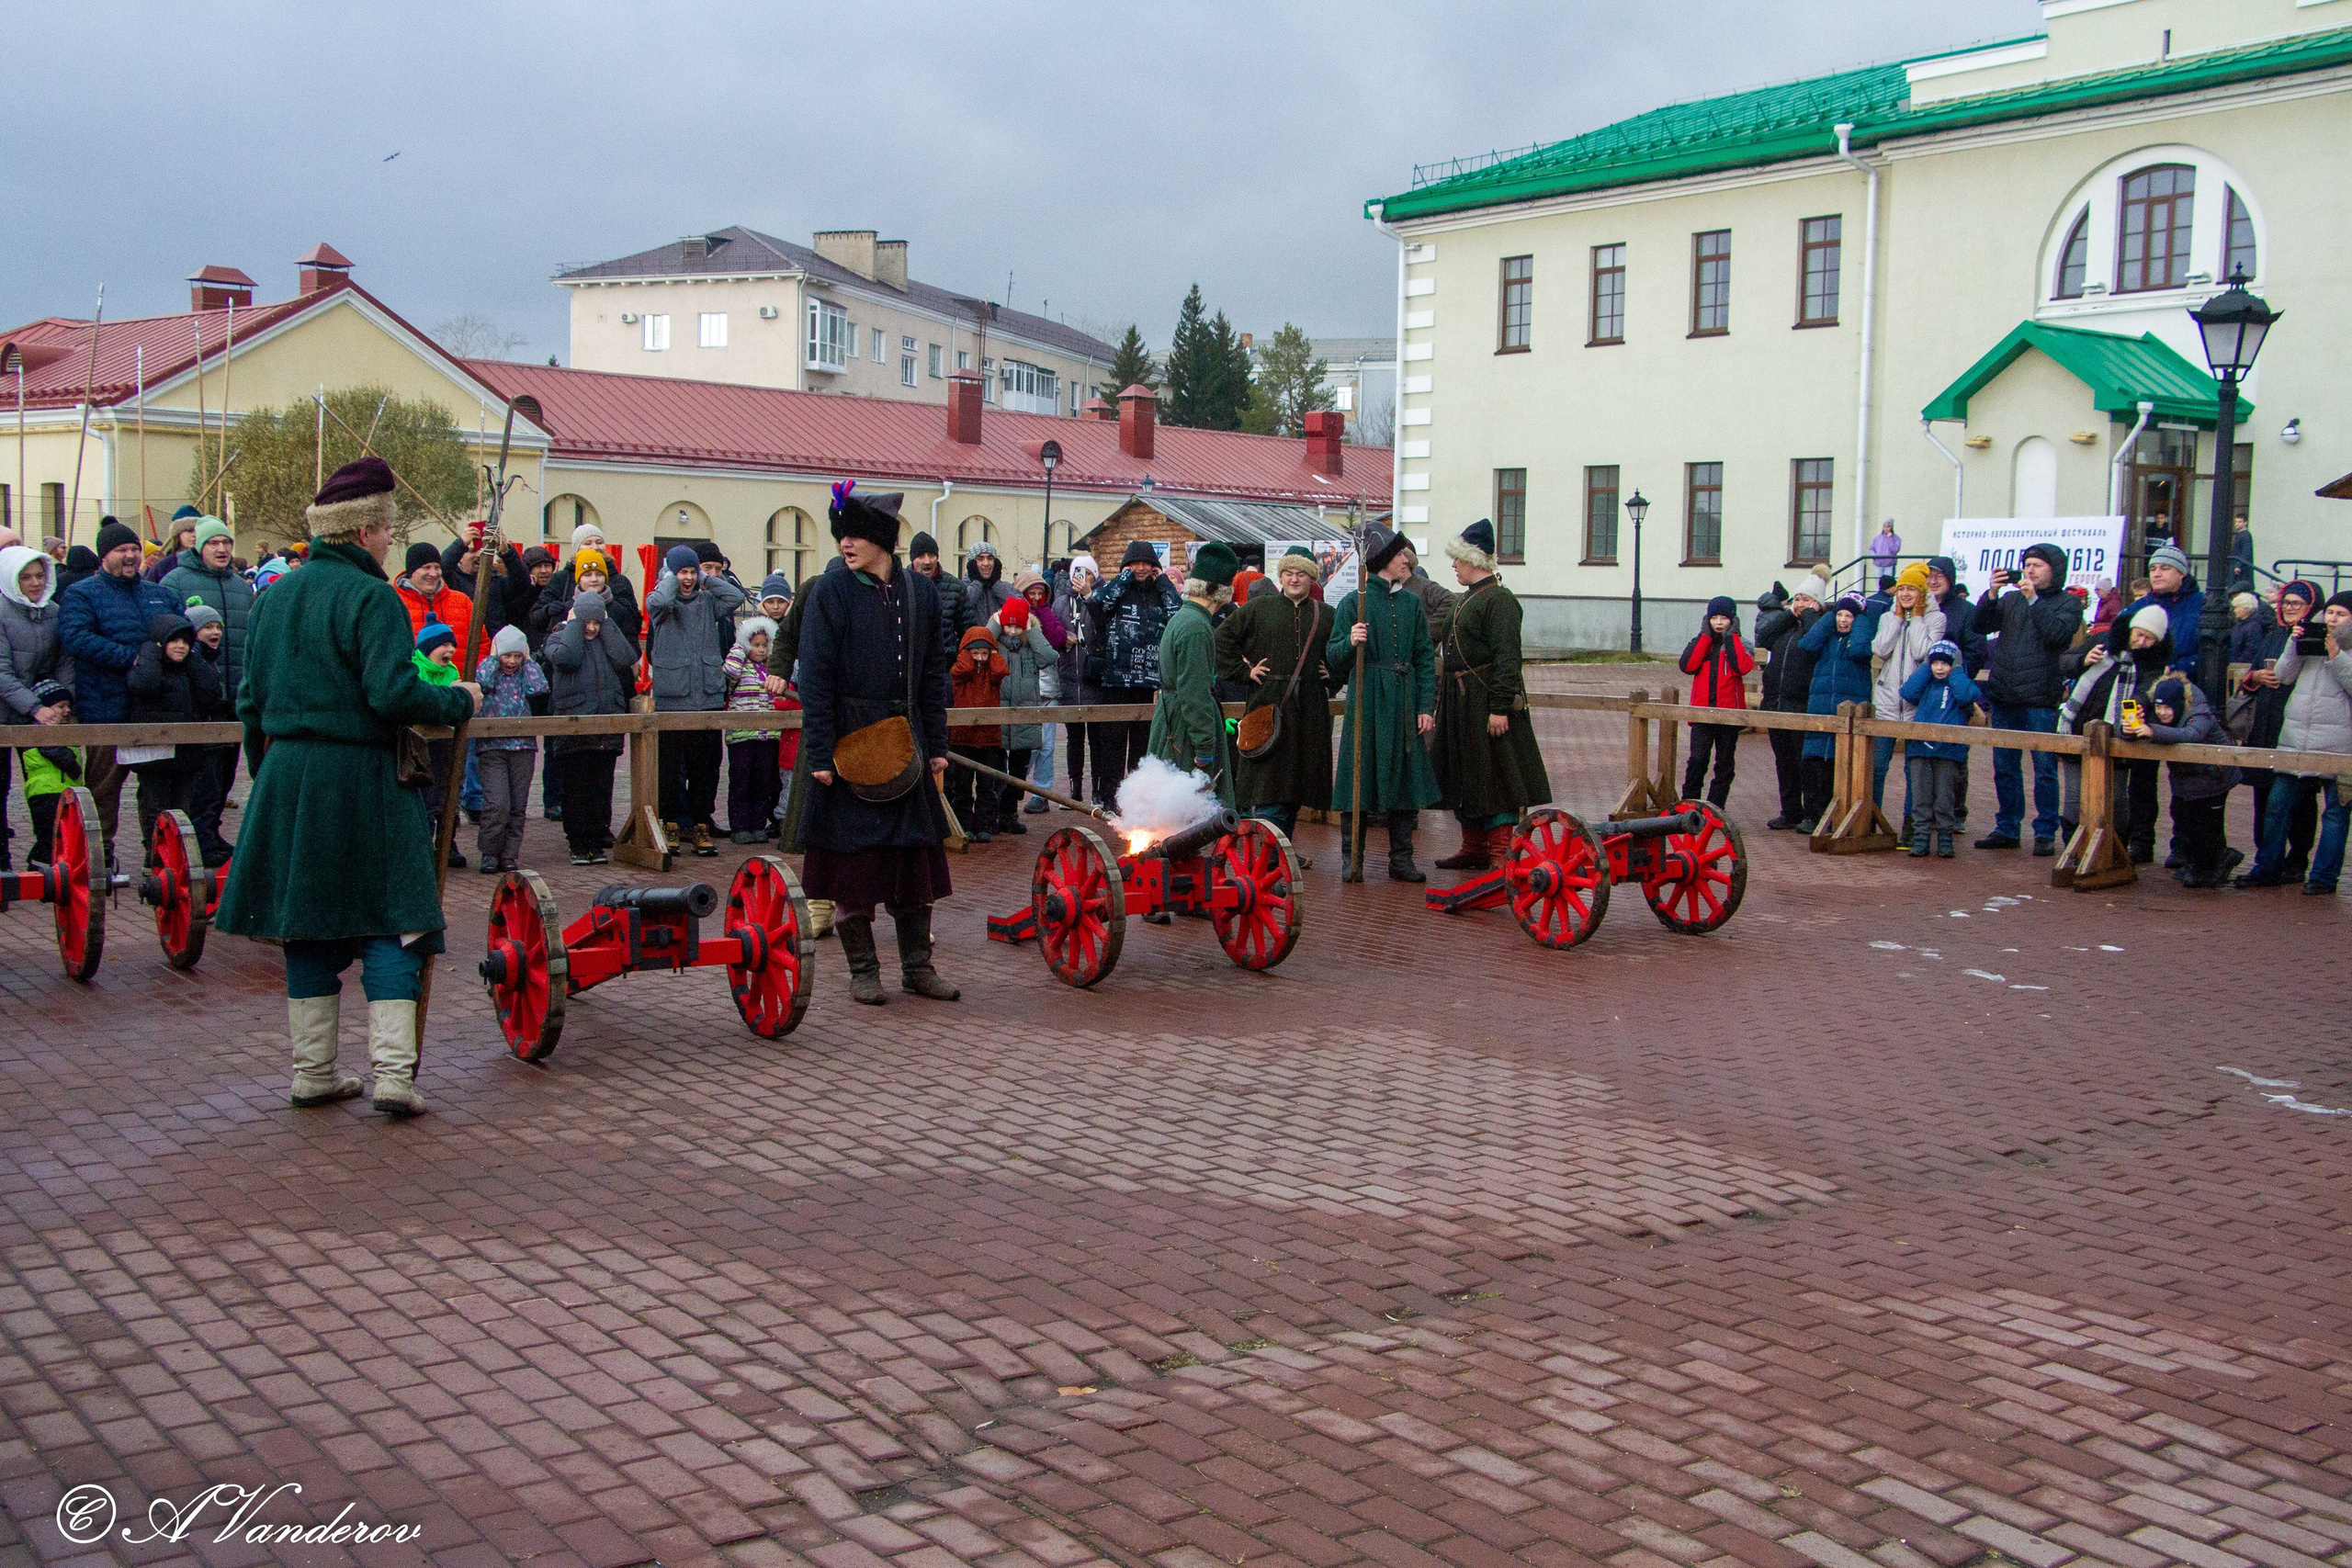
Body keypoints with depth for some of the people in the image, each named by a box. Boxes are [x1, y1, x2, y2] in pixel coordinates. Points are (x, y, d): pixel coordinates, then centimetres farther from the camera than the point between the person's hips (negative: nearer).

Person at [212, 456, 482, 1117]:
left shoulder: (275, 596, 11)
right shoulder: (372, 598, -11)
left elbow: (251, 698, 15)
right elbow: (393, 693, -21)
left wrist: (267, 772, 24)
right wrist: (458, 700, -5)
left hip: (287, 773, 6)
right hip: (363, 778, -6)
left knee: (308, 923, 12)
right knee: (389, 918, 1)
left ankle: (313, 1072, 17)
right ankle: (393, 1072, -4)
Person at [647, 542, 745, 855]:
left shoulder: (708, 601, 11)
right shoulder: (659, 601, 3)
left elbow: (736, 597, -6)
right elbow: (660, 601, -21)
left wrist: (705, 579, 1)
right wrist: (670, 578, -4)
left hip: (708, 696, 3)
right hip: (671, 698, -2)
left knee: (705, 764, 5)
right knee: (671, 765, 2)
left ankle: (701, 824, 12)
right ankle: (671, 824, 12)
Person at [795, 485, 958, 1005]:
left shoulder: (920, 591, 6)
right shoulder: (830, 592, -5)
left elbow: (933, 671, 11)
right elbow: (815, 677, -7)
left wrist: (936, 745, 7)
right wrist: (820, 754, -13)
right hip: (851, 741, -4)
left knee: (916, 855, 7)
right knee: (856, 859, 1)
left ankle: (917, 965, 18)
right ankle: (863, 970, 12)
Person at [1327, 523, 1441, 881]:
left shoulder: (1412, 603, 9)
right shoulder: (1354, 603, -3)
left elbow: (1425, 658, 9)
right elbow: (1333, 657, -4)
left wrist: (1426, 705, 1)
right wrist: (1350, 642, -25)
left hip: (1404, 700, 4)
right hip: (1367, 699, -4)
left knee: (1404, 776, 5)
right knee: (1360, 775, -1)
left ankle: (1401, 860, 12)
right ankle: (1353, 858, 9)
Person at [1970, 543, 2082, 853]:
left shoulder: (2068, 603, 3)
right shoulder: (2011, 598, 16)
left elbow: (2057, 633, -15)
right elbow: (1979, 626, 6)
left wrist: (2033, 599, -15)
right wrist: (1992, 593, -7)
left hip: (2040, 699, -5)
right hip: (2003, 697, 5)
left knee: (2044, 768, -2)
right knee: (2004, 767, 10)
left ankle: (2045, 832, 5)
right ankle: (2007, 828, 19)